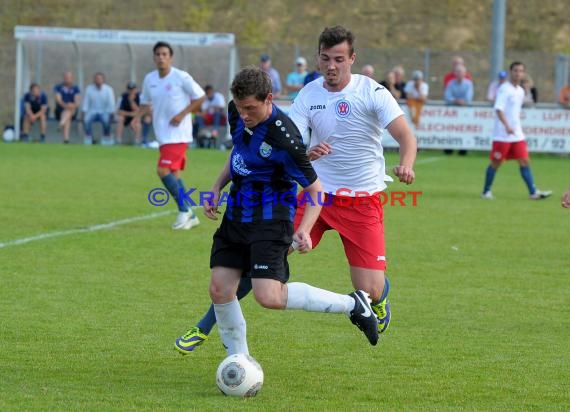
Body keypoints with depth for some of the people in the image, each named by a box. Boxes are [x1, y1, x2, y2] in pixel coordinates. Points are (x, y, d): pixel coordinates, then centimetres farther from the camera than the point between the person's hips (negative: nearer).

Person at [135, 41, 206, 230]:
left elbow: (200, 97, -6)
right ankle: (189, 215, 22)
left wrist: (182, 114, -15)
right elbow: (146, 103, 18)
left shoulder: (181, 77, -12)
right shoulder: (149, 79, 5)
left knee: (163, 170, -17)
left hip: (178, 134, -7)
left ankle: (184, 210, -5)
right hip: (163, 134, 7)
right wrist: (139, 115, -2)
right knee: (174, 174, 12)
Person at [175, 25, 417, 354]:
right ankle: (205, 328, 3)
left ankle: (381, 298, 31)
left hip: (362, 202, -2)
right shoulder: (308, 95, -2)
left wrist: (406, 165, -42)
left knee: (370, 291, -10)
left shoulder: (372, 92, -11)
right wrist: (306, 154, -32)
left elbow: (406, 137, -19)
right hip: (317, 193, 2)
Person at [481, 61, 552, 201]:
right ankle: (486, 191, 14)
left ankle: (533, 192, -4)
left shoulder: (520, 91, 13)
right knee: (496, 163, 1)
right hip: (502, 135, -7)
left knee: (525, 161, -1)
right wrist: (507, 126, -34)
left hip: (517, 134, 7)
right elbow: (498, 109, -22)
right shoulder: (504, 89, -11)